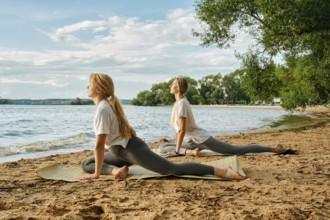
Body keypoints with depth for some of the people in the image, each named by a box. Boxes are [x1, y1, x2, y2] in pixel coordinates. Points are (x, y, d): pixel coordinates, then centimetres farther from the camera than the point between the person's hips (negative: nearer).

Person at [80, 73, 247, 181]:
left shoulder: (102, 109, -18)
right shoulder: (107, 104, 15)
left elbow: (99, 144, -20)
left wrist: (97, 173, -14)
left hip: (132, 149, -10)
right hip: (122, 150, 10)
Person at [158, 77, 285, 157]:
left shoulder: (181, 104, -18)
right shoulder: (180, 102, 13)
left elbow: (182, 130, -24)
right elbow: (179, 129, 21)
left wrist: (177, 151, -20)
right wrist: (176, 145, 23)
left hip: (201, 139, -10)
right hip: (192, 141, 10)